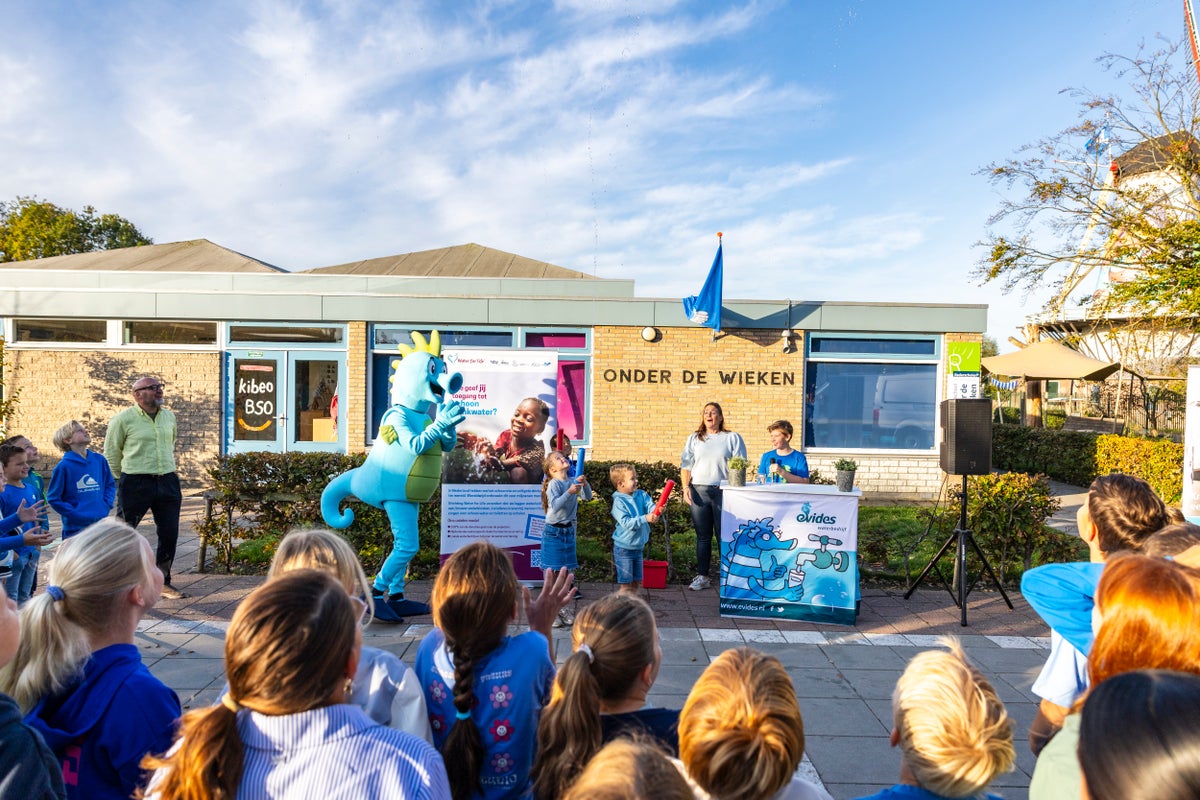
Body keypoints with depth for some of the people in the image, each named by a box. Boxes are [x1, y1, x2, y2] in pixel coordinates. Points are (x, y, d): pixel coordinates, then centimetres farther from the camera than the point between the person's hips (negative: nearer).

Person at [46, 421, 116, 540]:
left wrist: (106, 505, 1)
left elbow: (110, 484, 13)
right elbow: (53, 498, -6)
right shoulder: (64, 466, -10)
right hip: (75, 527, -4)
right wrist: (74, 514, -11)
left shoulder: (99, 460, 3)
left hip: (101, 522, 4)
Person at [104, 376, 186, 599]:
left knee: (170, 534, 6)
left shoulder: (169, 416, 10)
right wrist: (120, 483, 6)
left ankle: (163, 581, 20)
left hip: (167, 481, 5)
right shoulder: (123, 419, -5)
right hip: (135, 483, -4)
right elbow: (111, 453, 3)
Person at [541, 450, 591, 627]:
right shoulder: (553, 484, -14)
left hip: (569, 529, 6)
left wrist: (585, 484, -17)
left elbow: (588, 496, 0)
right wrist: (569, 492, -35)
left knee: (567, 572, 12)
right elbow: (555, 506, -25)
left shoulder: (573, 482, 4)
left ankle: (564, 609, 24)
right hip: (553, 531, -6)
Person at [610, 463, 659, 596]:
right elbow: (626, 523, -25)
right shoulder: (619, 502, -17)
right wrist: (645, 518, -34)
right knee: (626, 584, -2)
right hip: (624, 548, -7)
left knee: (636, 582, 16)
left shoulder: (641, 495, 2)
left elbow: (650, 506, -11)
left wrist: (657, 510, -34)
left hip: (638, 546, 7)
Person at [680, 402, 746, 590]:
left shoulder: (732, 438, 8)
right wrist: (686, 487, -1)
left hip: (724, 492, -2)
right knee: (703, 536, 7)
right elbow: (685, 465, 12)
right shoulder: (694, 439, 15)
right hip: (699, 491, 2)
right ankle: (702, 576, 14)